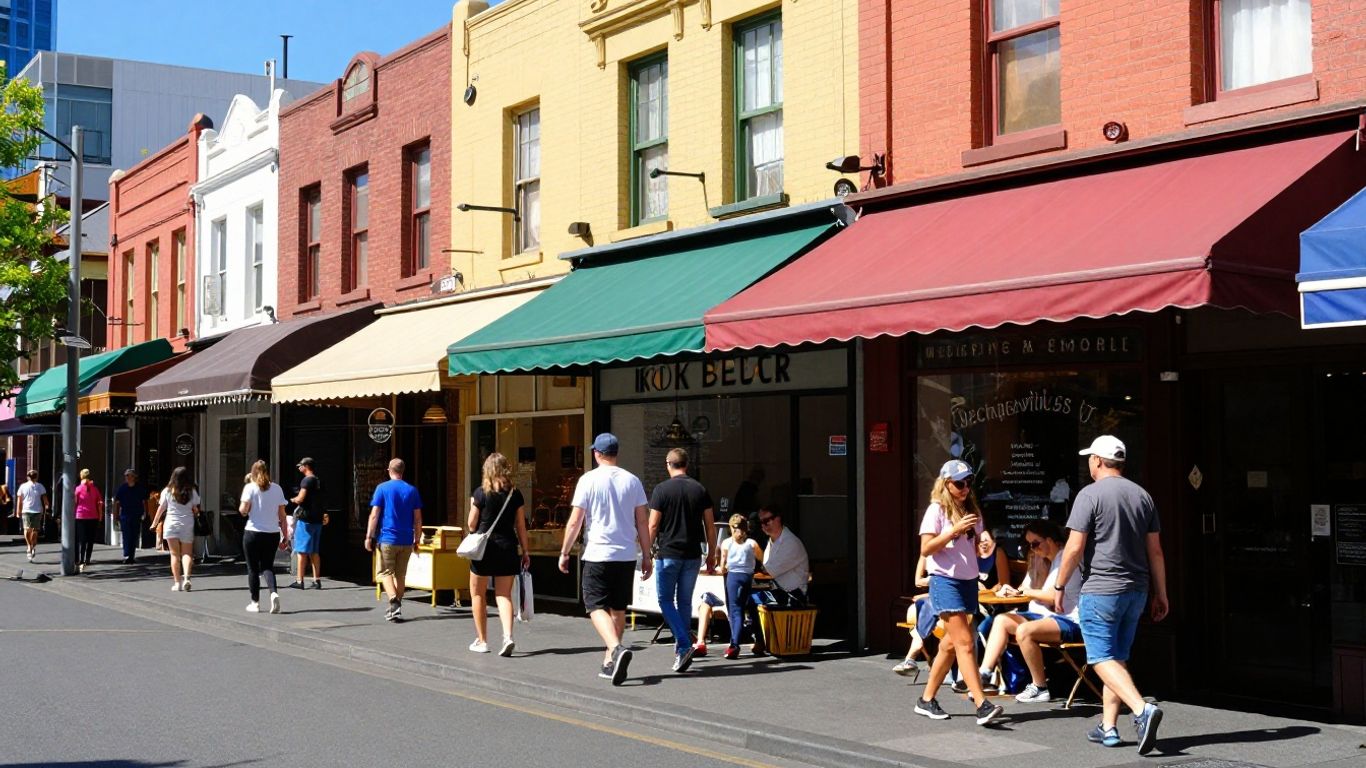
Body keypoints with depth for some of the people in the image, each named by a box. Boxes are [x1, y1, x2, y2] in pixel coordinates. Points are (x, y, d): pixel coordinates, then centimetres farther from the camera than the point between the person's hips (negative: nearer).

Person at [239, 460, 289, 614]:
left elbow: (243, 509, -15)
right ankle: (274, 593, -14)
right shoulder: (277, 489, 5)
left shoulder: (250, 487, -5)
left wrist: (242, 510, 9)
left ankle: (255, 603, 13)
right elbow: (282, 515, 5)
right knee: (267, 566, 12)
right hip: (272, 533, 3)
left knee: (253, 568, 9)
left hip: (253, 533, -3)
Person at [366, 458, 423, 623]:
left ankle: (394, 602, -19)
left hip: (387, 538, -3)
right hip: (406, 540, 3)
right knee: (400, 574, 13)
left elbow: (374, 515, -7)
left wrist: (369, 537, -3)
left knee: (386, 572, 3)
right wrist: (417, 539, 12)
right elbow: (418, 519, 5)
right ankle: (396, 608, 17)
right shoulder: (412, 490, 5)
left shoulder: (382, 488, -3)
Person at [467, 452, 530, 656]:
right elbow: (521, 526, 4)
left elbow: (471, 525, -3)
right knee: (504, 595, 8)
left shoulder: (481, 493, -7)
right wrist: (525, 551, 10)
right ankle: (508, 636, -13)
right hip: (507, 548, 3)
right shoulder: (515, 494, 2)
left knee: (478, 594, 13)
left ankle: (482, 641, 17)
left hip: (484, 547, -3)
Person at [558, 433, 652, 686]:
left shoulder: (589, 480, -4)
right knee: (618, 608, 13)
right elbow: (642, 523, 7)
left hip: (597, 554, -4)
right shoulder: (632, 481, 6)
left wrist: (564, 553, 5)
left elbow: (574, 522, -5)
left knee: (597, 607, -3)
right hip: (626, 555, 4)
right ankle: (610, 662, 18)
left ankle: (616, 648, -26)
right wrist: (646, 556, 14)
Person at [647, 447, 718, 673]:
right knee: (684, 601, 13)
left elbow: (653, 525, -8)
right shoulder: (700, 490, 4)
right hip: (692, 555, 4)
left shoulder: (662, 490, -7)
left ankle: (684, 646, -11)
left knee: (666, 600, 4)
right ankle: (681, 646, 16)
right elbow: (710, 524, 7)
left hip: (668, 554, -4)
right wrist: (712, 553, 15)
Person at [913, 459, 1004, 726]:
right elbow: (926, 549, -12)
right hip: (945, 581, -7)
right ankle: (982, 704, -19)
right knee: (965, 643, -14)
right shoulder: (937, 510, -5)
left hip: (969, 581, 7)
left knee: (951, 644, 10)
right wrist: (955, 530, -19)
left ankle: (926, 700, 21)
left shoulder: (972, 511, 15)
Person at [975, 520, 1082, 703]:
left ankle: (1040, 688, -18)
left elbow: (1053, 596, -19)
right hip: (1049, 615, 10)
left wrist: (1025, 591, -7)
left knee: (1024, 631, -31)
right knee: (1002, 620, -1)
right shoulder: (1043, 560, 21)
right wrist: (1014, 590, 0)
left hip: (1069, 621, -10)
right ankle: (983, 674, -9)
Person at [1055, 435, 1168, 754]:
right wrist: (1161, 594, 16)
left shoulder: (1090, 494, -9)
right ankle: (1108, 728, 17)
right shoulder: (1143, 496, 10)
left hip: (1101, 590, -7)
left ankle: (1142, 709, -24)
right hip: (1136, 590, 7)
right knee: (1118, 658, 15)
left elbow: (1075, 547, -13)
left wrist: (1060, 586, -3)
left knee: (1103, 658, -4)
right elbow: (1155, 551, 11)